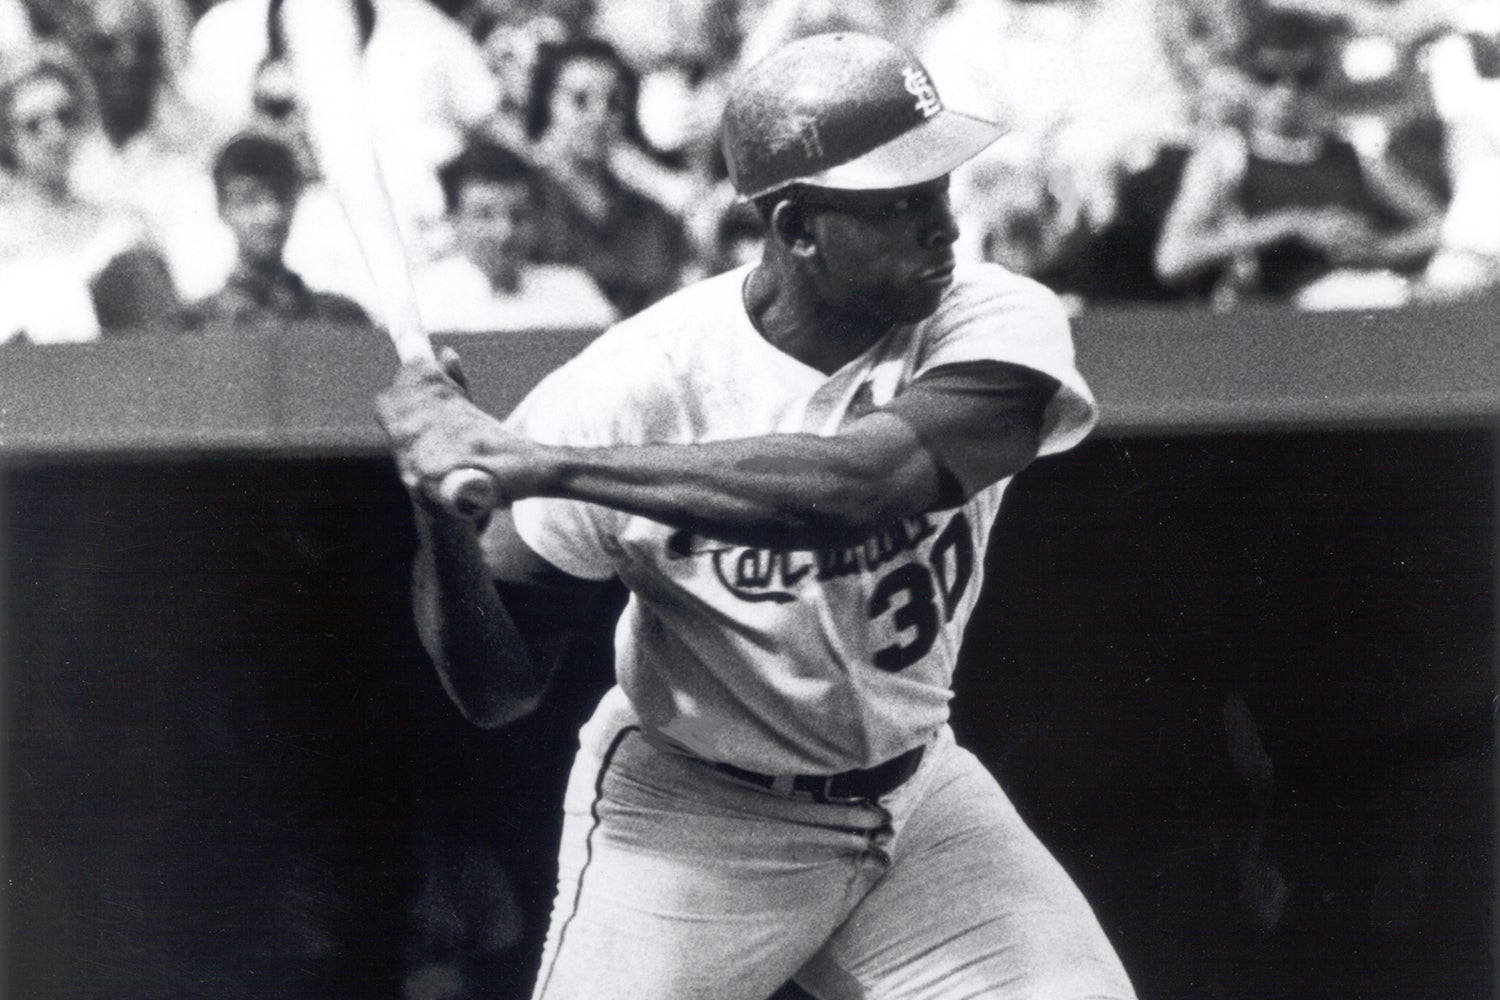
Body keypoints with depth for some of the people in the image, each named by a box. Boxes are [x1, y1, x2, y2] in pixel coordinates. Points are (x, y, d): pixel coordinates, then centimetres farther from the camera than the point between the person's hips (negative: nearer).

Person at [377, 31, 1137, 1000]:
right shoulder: (639, 380, -20)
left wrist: (541, 463, -41)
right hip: (687, 822, -3)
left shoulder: (998, 322, -17)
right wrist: (441, 517, -35)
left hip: (916, 800, 3)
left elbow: (855, 484, -38)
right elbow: (498, 689, -14)